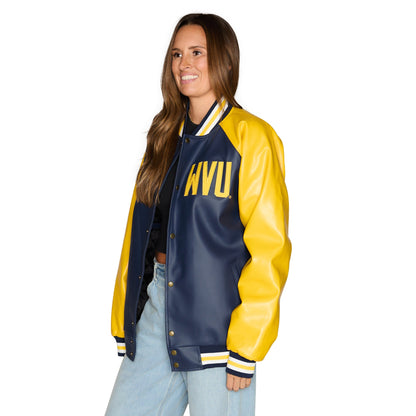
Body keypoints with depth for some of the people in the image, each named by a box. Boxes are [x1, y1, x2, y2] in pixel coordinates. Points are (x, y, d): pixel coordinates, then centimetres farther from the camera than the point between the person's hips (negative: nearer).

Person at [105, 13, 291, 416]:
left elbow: (268, 246, -11)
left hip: (217, 308, -6)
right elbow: (138, 232, 14)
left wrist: (245, 350, -14)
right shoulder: (166, 139, 14)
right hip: (157, 302, 6)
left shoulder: (252, 138, -6)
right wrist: (124, 323, 10)